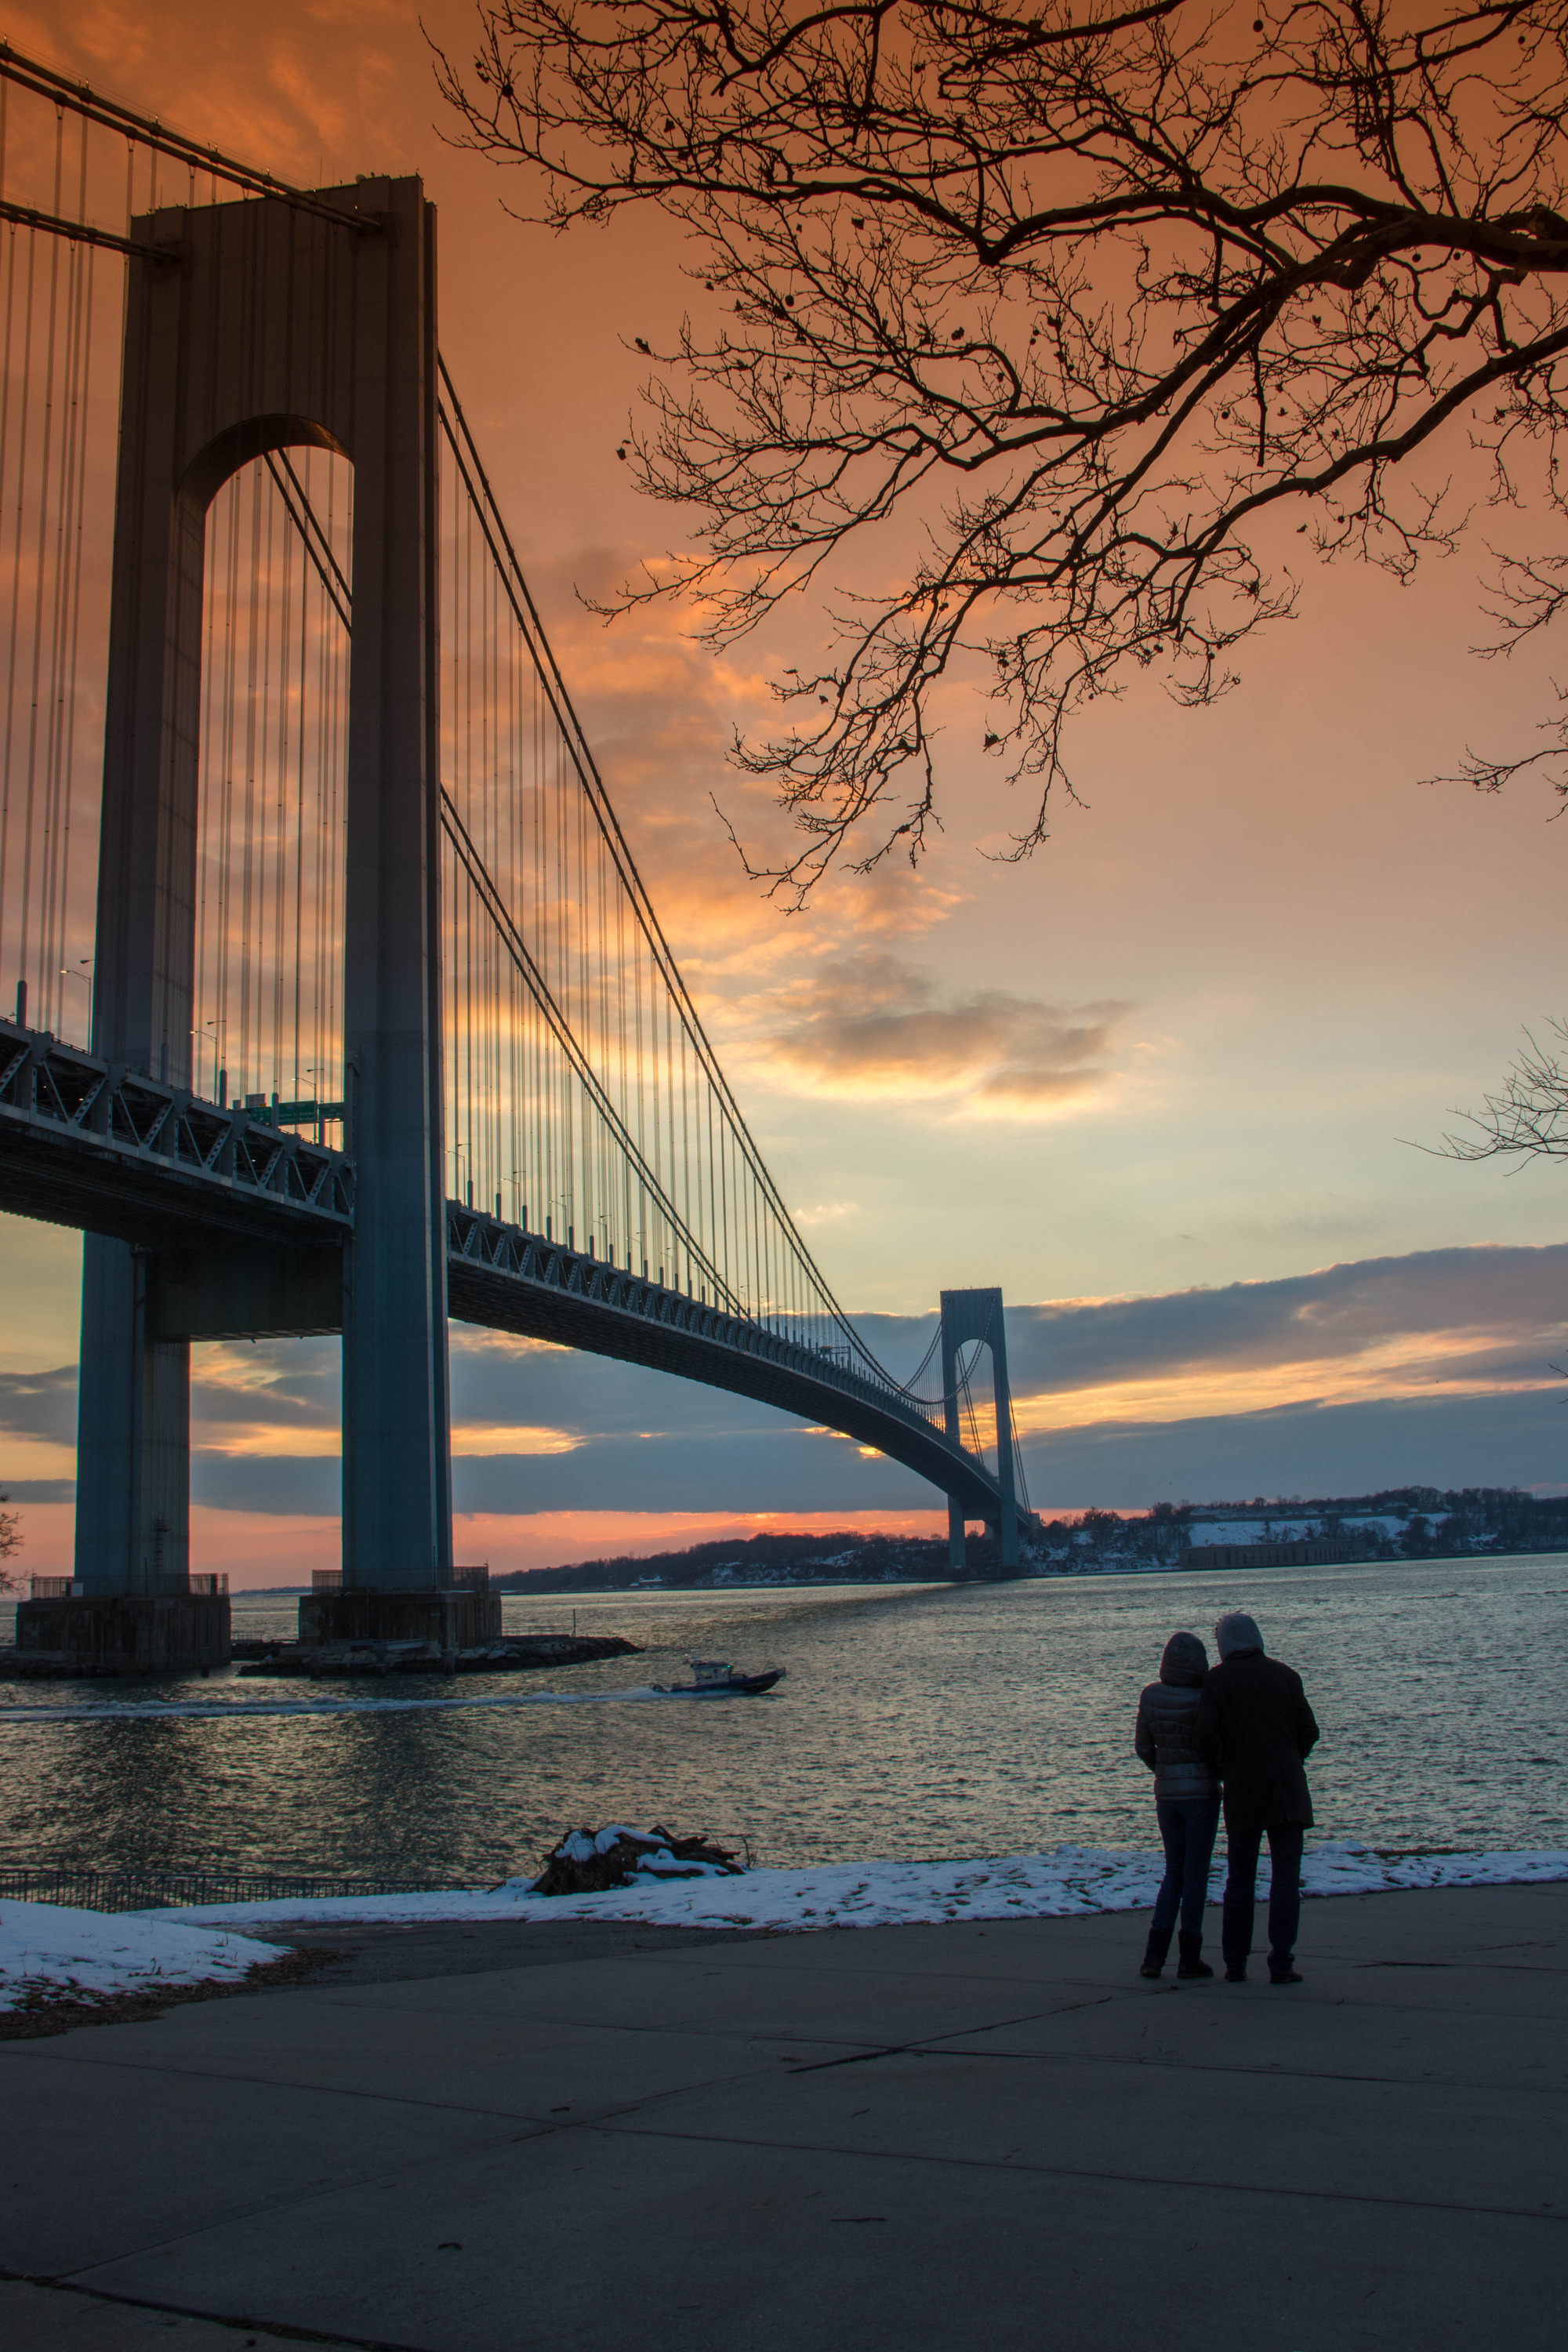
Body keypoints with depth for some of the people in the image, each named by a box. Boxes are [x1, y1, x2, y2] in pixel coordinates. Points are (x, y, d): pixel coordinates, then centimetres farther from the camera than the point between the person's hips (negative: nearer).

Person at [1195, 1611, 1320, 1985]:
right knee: (1286, 1877, 1)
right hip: (1287, 1791, 0)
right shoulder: (1285, 1676, 3)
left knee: (1239, 1880, 9)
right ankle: (1281, 1964, -4)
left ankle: (1235, 1965, 11)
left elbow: (1206, 1735, -10)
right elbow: (1309, 1731, 4)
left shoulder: (1216, 1680, -2)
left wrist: (1221, 1772, 8)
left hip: (1241, 1792, 0)